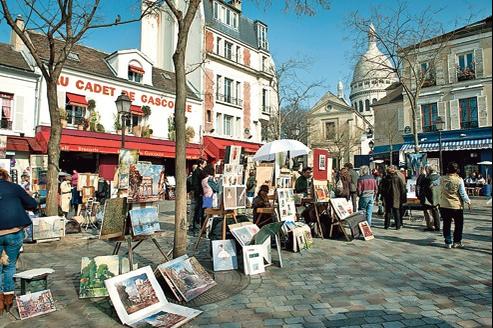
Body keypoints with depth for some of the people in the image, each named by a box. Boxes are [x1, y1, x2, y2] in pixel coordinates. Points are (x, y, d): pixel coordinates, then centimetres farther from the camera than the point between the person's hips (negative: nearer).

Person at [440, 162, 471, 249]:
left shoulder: (443, 179, -3)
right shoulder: (459, 180, -10)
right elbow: (463, 193, -7)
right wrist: (468, 201, 5)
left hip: (444, 206, 2)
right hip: (457, 206, -2)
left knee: (446, 225, 9)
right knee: (459, 225, 13)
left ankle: (448, 242, 12)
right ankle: (457, 242, 17)